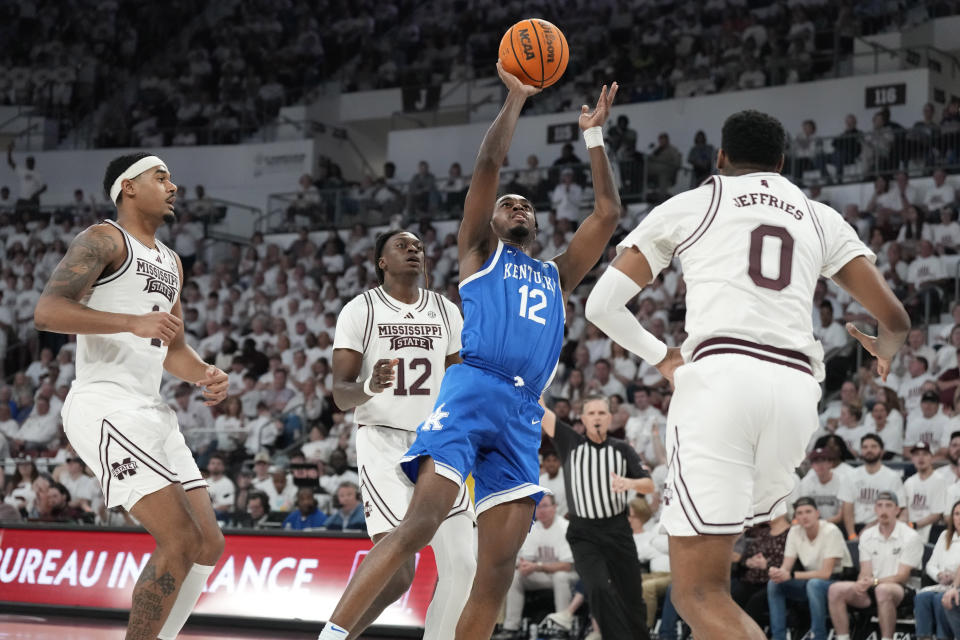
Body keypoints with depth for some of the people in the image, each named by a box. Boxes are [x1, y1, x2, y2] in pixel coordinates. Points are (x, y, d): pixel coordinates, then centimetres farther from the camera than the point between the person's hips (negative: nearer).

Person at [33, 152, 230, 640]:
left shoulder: (170, 263, 23)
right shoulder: (105, 240, -4)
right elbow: (47, 311, -18)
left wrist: (205, 376, 7)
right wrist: (133, 321, -27)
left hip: (150, 411, 10)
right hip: (105, 405, -10)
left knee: (208, 546, 7)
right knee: (180, 541, -17)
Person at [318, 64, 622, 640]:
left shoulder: (557, 276, 31)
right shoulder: (479, 253, 19)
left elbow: (608, 213, 28)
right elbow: (489, 165, 7)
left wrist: (594, 134, 30)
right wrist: (516, 99, 11)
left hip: (524, 414, 5)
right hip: (472, 391, -5)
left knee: (500, 567, -4)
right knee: (420, 522, -22)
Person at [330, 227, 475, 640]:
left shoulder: (447, 311, 10)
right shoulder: (360, 310, -3)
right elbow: (340, 394, -8)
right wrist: (369, 387, -29)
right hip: (384, 443, -5)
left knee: (461, 566, -4)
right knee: (398, 572, -18)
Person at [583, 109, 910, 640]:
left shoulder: (689, 205, 15)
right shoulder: (822, 219, 22)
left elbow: (602, 304, 11)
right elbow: (895, 320, 19)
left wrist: (661, 358, 29)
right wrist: (886, 350, 44)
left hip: (720, 377, -4)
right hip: (796, 389, 4)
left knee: (698, 591, -7)